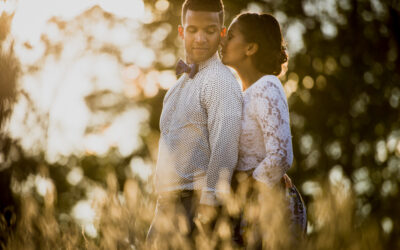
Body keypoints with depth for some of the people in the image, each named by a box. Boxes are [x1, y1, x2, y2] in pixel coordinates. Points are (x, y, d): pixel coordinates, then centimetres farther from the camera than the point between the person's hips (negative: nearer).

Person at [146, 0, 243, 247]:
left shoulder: (220, 81, -12)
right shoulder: (184, 81, 19)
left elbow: (225, 151, -19)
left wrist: (207, 212, -22)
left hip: (194, 204, -9)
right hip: (167, 204, 9)